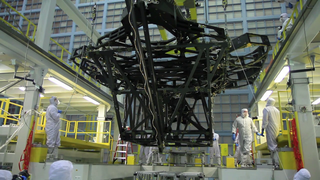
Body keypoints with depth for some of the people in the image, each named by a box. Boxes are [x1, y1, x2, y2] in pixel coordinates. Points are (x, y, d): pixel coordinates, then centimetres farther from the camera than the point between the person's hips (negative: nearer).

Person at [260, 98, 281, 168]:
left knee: (272, 146, -6)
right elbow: (279, 121, 17)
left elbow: (265, 121, -12)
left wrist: (262, 130, -9)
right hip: (277, 130, 7)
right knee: (275, 145, 12)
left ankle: (277, 162, -11)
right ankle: (274, 161, 16)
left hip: (270, 130, -7)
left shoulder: (266, 109, -5)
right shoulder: (277, 110, 15)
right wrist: (278, 129, 21)